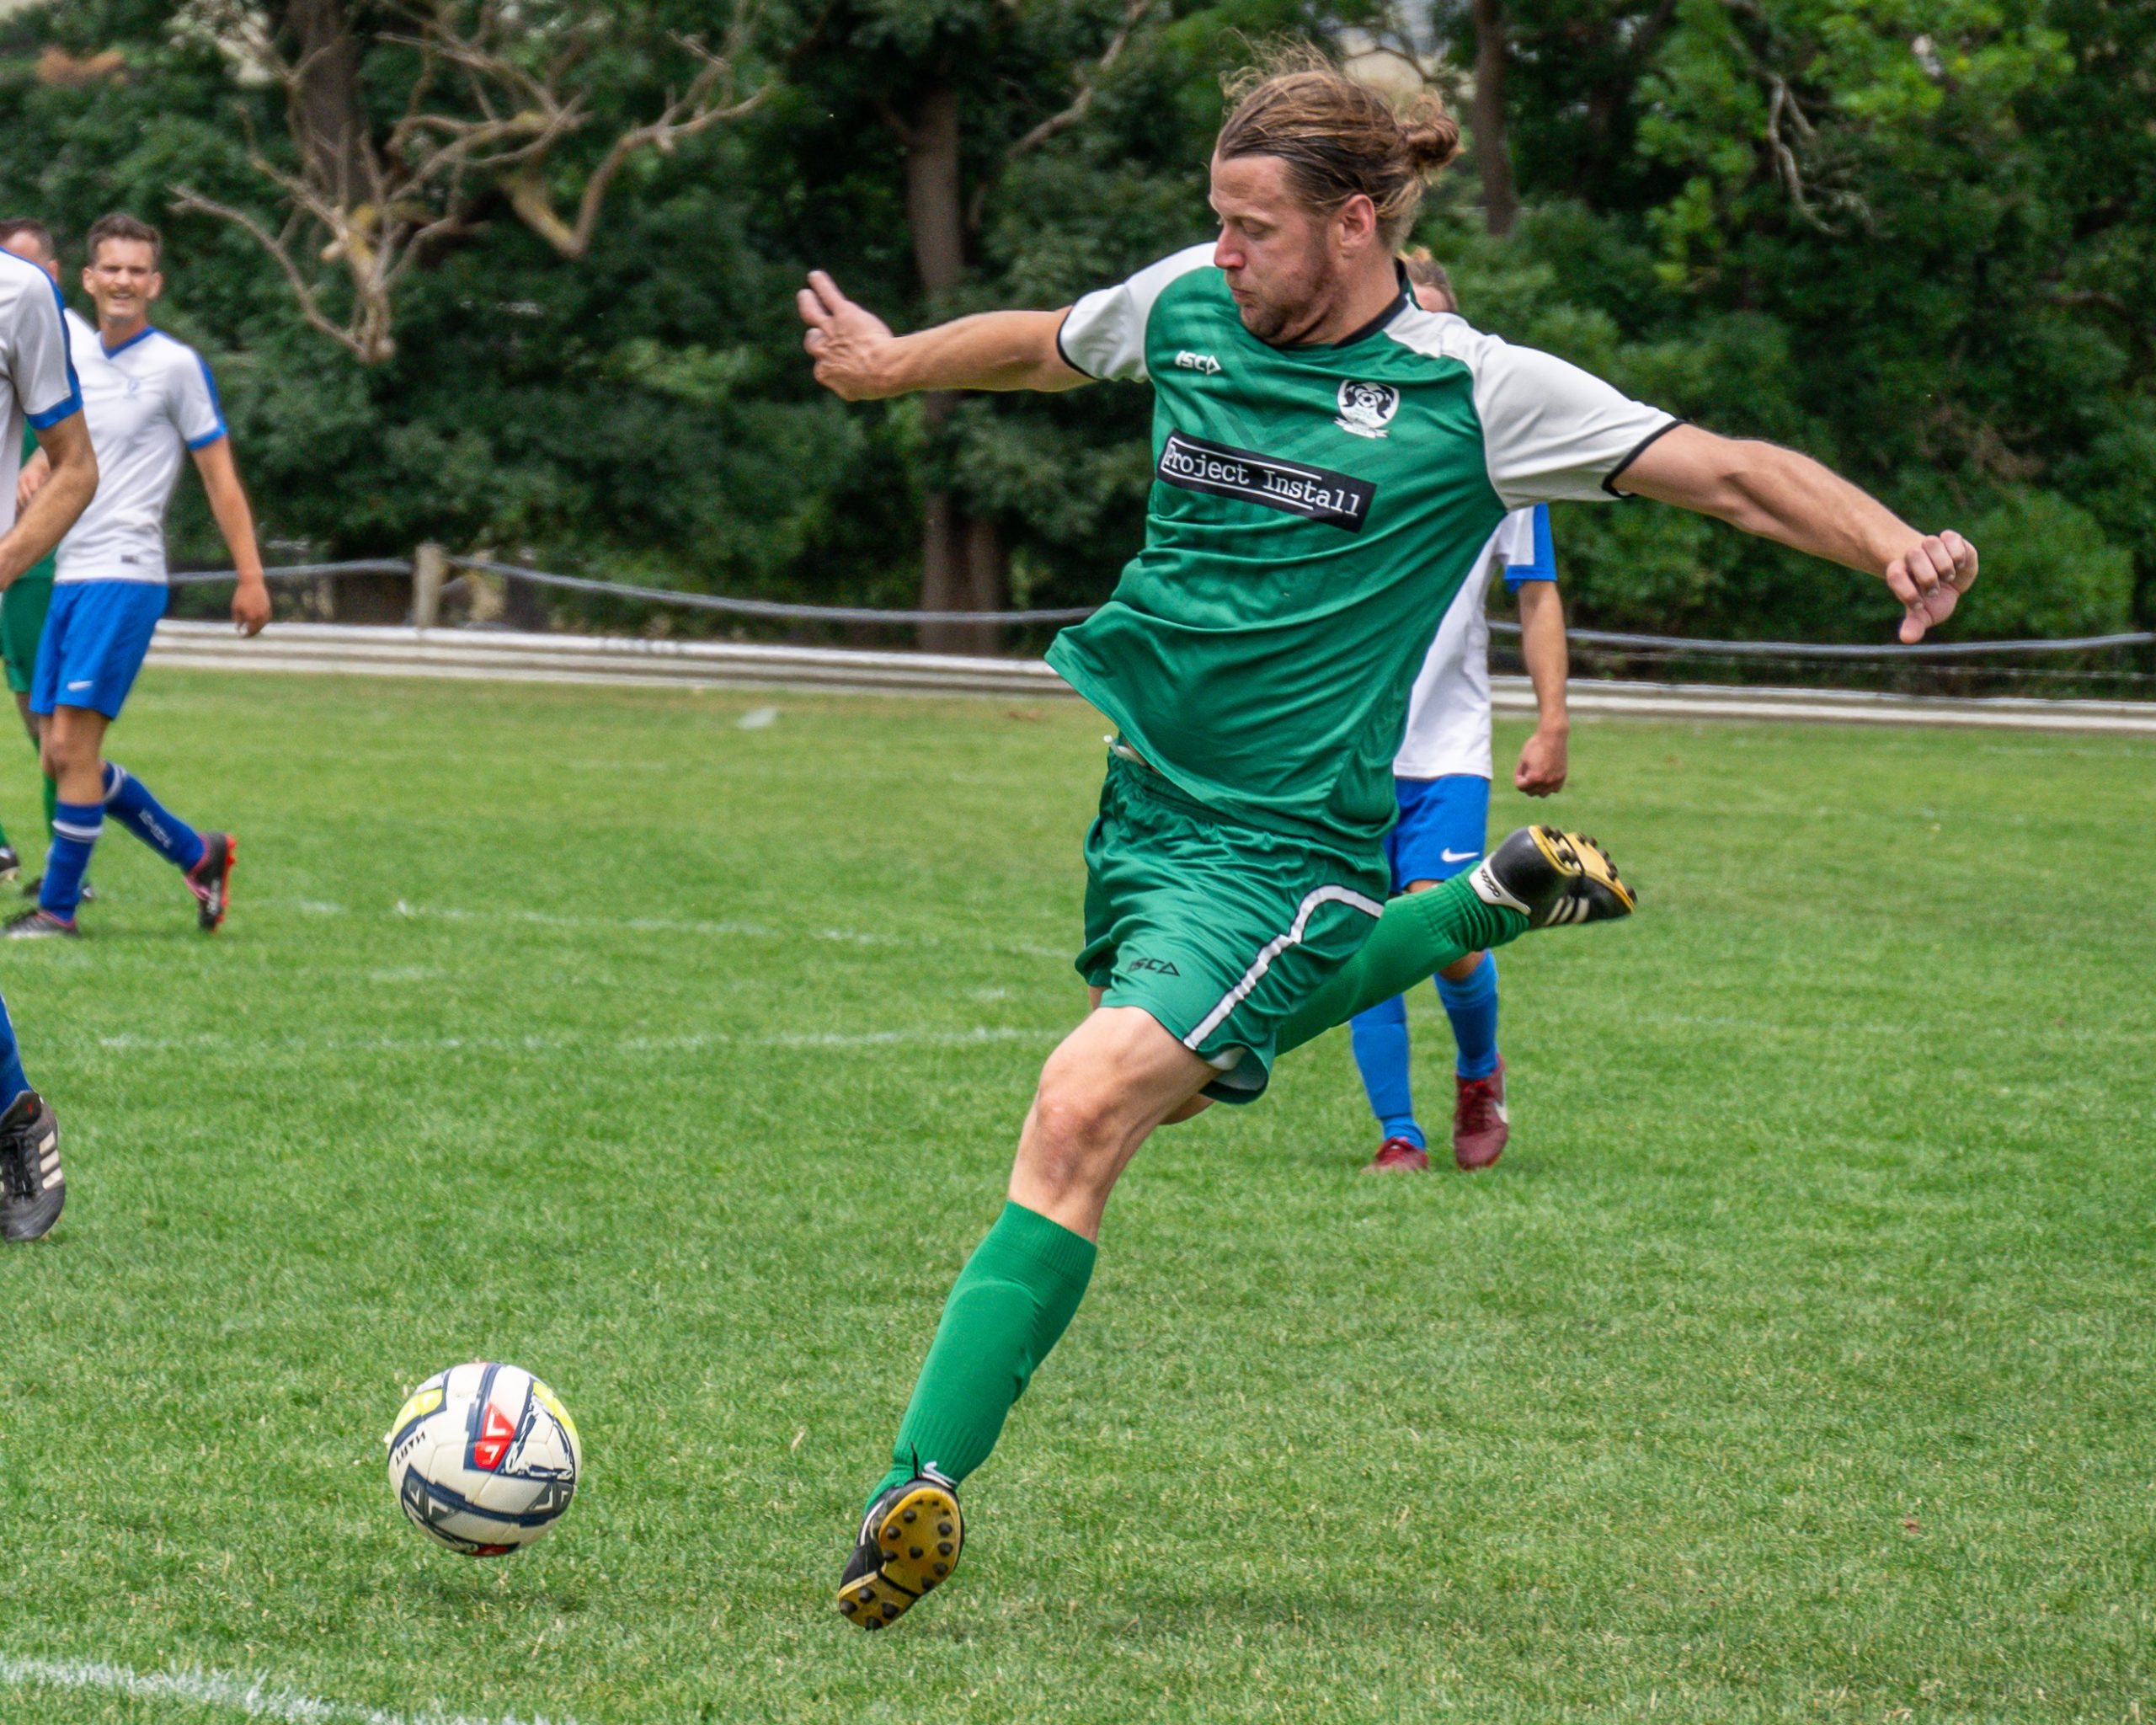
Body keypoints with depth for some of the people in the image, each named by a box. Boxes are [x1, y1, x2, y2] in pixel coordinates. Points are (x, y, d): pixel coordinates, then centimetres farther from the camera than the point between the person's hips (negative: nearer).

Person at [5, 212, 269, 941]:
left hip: (124, 576, -6)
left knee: (73, 745, -13)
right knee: (63, 759, 6)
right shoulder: (72, 342, 9)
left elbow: (218, 473, 0)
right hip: (66, 577, 7)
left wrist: (251, 576, -3)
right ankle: (197, 854, 22)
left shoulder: (176, 365, -4)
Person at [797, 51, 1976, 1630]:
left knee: (1082, 1115, -22)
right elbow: (1048, 346, 24)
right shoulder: (1188, 306, 2)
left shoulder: (1474, 394, -12)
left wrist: (1895, 546, -30)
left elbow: (1726, 471, -14)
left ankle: (923, 1486, -22)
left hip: (1278, 843, -7)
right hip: (1140, 793, 7)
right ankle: (1499, 903, 41)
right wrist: (887, 365, 39)